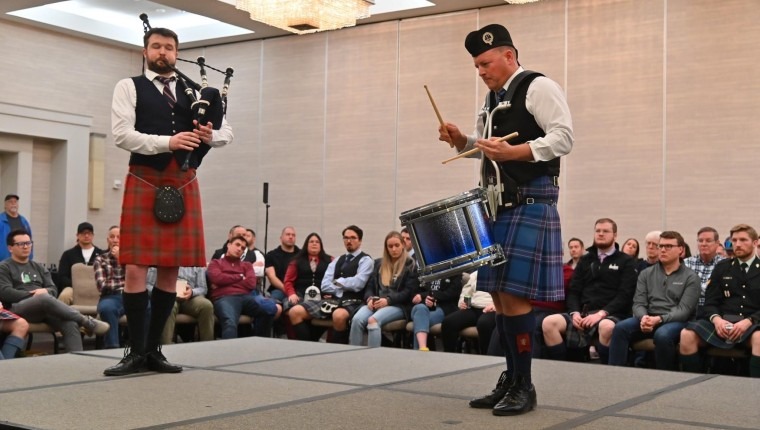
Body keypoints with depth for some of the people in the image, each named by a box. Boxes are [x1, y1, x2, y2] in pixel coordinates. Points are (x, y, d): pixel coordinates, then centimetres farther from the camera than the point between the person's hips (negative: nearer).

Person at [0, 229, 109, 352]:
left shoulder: (38, 267, 27)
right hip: (18, 308, -5)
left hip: (44, 306, 5)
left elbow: (53, 289, 16)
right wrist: (33, 295, -10)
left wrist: (45, 291, -9)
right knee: (45, 298, -39)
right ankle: (87, 322, -35)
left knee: (71, 324, -29)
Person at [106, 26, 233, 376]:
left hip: (183, 185, 4)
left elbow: (226, 131, 15)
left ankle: (154, 349, 14)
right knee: (136, 268, -7)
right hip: (144, 183, -4)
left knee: (171, 269, 5)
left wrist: (209, 136, -8)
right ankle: (136, 352, 2)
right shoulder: (129, 87, 5)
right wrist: (167, 142, -20)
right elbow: (122, 135, -8)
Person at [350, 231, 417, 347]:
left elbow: (409, 292, -3)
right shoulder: (379, 263, 21)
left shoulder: (410, 265, 6)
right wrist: (370, 298, -6)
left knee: (373, 320, -34)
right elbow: (370, 285, 18)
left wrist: (388, 300, -16)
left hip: (398, 305, -4)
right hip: (376, 304, 4)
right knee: (357, 319, -28)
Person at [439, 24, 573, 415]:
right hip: (497, 205, 9)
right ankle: (511, 381, 18)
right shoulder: (492, 98, 18)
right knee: (499, 295, 9)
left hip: (529, 205, -9)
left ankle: (524, 387, 1)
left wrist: (515, 152, -26)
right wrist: (462, 141, 8)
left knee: (513, 295, -10)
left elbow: (564, 137, -16)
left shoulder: (538, 87, -7)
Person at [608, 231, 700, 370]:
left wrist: (659, 319, -22)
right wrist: (644, 317, -18)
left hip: (675, 321, -3)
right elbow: (638, 303, 7)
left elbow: (684, 310, -6)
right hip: (648, 319, 3)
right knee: (620, 328, -26)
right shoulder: (646, 274, 15)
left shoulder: (690, 277, 4)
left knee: (662, 335, -38)